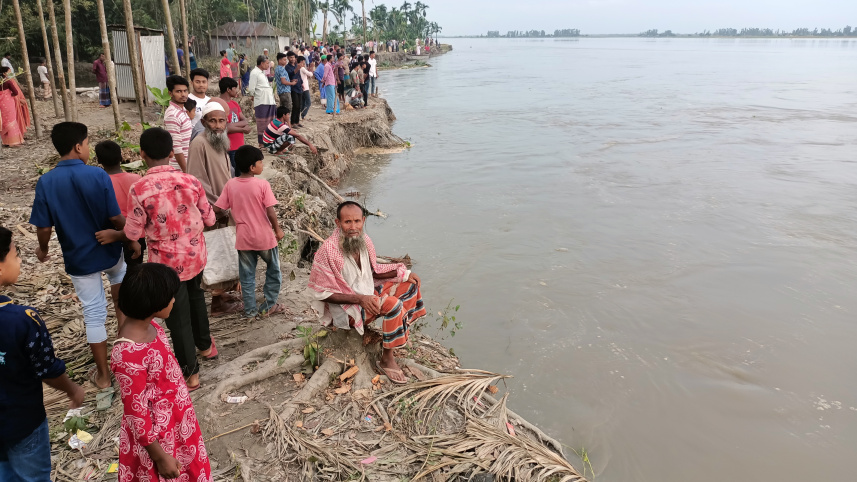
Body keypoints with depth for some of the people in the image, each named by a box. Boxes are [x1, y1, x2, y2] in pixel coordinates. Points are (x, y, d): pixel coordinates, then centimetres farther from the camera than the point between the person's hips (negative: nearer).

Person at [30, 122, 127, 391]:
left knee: (94, 314, 11)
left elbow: (44, 227, -9)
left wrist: (43, 249, 12)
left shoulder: (45, 182, -13)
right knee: (119, 273, 35)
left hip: (78, 258, 0)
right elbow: (116, 218, -15)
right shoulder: (98, 175, -18)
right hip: (108, 251, 0)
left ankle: (103, 374, 22)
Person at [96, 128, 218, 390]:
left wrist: (113, 235, 9)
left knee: (177, 316, 11)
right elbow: (209, 219, -1)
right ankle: (205, 345, 49)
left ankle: (190, 373, 22)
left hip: (167, 262, -4)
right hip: (195, 256, 4)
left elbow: (133, 233, -12)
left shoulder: (139, 189, -22)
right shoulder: (190, 181, -11)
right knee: (195, 298, 29)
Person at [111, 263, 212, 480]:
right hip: (156, 433, -8)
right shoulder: (129, 354, -34)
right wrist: (160, 457, -16)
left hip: (175, 421, 8)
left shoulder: (149, 325, -8)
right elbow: (137, 412, -25)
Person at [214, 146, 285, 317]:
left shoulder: (230, 185, -4)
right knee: (273, 271, 17)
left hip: (243, 238, 3)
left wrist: (234, 217, 14)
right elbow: (270, 212, -16)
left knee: (247, 275, 14)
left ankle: (250, 309, 21)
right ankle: (269, 305, 22)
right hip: (264, 237, -3)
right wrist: (278, 229, -3)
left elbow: (218, 208, -4)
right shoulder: (262, 184, -15)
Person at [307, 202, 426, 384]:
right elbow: (321, 292, -21)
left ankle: (400, 332, 16)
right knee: (392, 304, -28)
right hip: (346, 309, -8)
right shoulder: (328, 250, -26)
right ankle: (386, 359, -14)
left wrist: (404, 273, -1)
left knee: (409, 284, 6)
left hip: (369, 293, 8)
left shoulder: (364, 240, -4)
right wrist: (360, 299, -27)